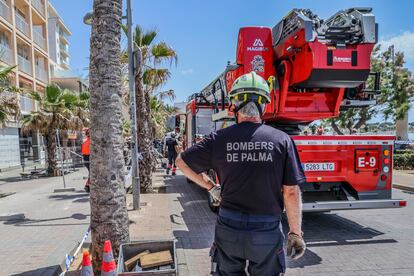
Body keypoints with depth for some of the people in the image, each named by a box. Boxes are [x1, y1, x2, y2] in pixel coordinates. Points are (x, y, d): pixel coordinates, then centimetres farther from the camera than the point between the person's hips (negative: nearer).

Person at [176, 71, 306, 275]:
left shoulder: (219, 139, -8)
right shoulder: (281, 140, -10)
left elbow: (182, 162, 4)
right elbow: (291, 193, -9)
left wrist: (210, 187, 12)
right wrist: (295, 233, 2)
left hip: (229, 228, 1)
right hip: (267, 232, 0)